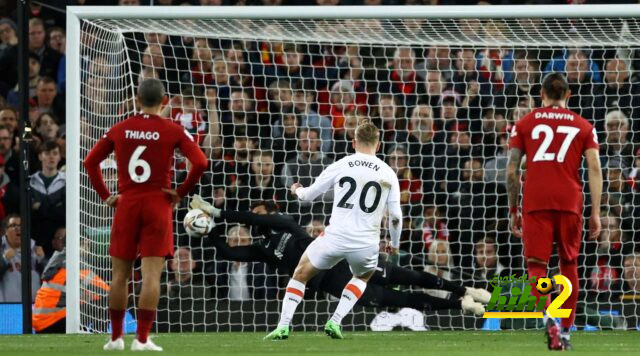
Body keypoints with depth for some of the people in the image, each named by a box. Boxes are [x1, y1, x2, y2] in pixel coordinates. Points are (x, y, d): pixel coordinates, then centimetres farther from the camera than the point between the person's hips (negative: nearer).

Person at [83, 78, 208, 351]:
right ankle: (142, 339, -9)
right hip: (158, 205, -2)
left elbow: (90, 162, 6)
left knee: (120, 274, 11)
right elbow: (200, 163, -12)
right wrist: (180, 193, -3)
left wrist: (105, 195, 9)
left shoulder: (120, 129, 4)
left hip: (126, 205, 2)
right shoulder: (173, 131, -4)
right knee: (151, 275, -3)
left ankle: (116, 336, 15)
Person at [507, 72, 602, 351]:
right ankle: (565, 330, 15)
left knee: (536, 265, -2)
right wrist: (596, 213, 2)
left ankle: (546, 318, -27)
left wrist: (513, 210, 13)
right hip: (569, 201, 1)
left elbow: (511, 171, 6)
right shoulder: (583, 126, 11)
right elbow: (595, 169, 2)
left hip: (535, 202, -1)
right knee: (568, 264, 14)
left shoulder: (524, 124, 10)